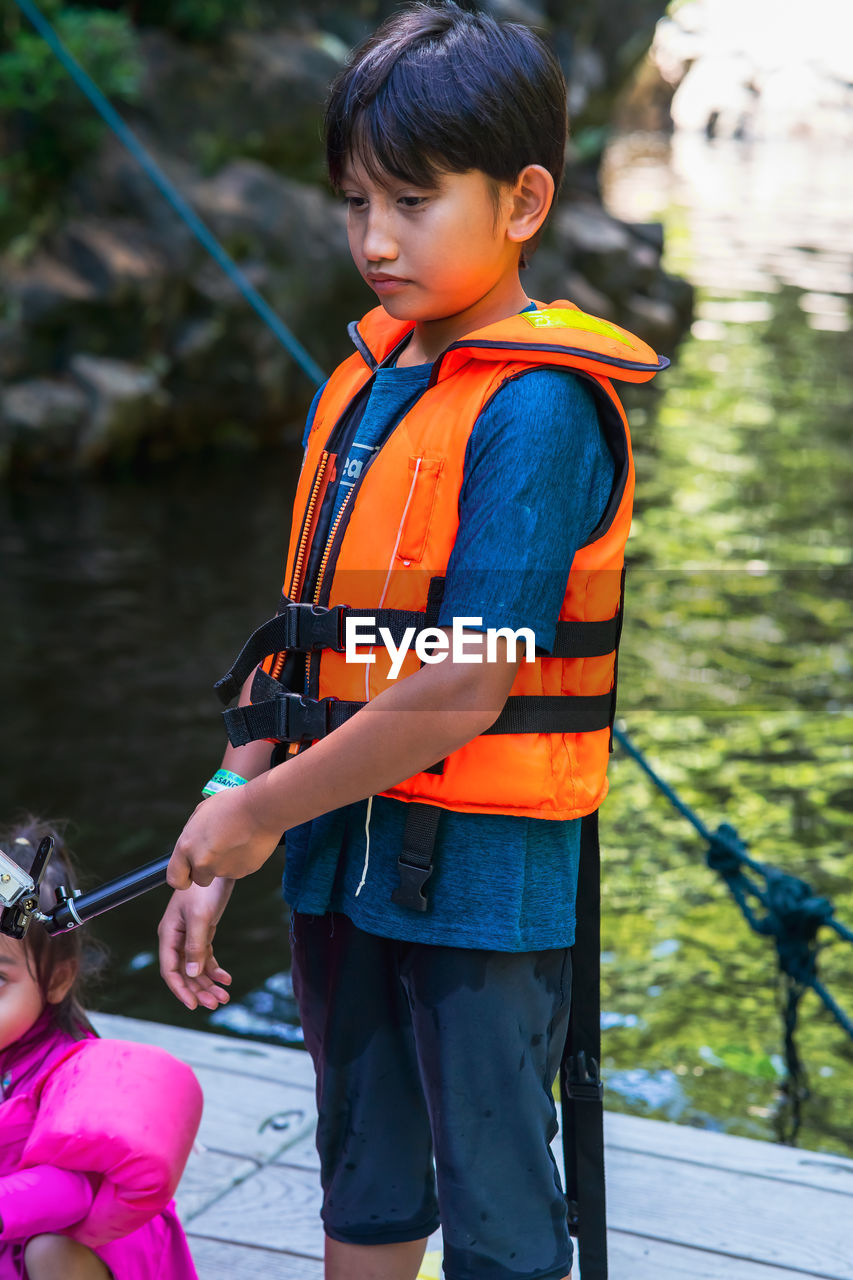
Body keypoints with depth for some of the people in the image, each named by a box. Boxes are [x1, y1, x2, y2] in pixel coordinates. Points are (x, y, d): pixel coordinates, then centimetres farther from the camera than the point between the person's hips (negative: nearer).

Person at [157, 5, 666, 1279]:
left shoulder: (537, 408, -17)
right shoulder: (356, 387, 7)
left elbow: (462, 694, -22)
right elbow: (300, 644, 8)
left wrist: (257, 809, -12)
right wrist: (212, 865, 5)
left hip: (478, 877, -7)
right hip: (341, 854, 7)